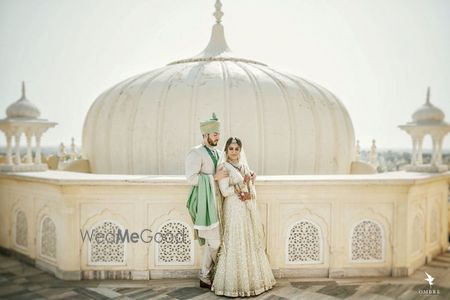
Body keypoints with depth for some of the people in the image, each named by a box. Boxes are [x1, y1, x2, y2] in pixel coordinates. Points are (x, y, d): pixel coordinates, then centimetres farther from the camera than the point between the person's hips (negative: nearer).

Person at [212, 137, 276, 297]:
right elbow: (225, 191, -15)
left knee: (251, 243, 12)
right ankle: (234, 284, 8)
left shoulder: (244, 165, 12)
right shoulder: (223, 167, -8)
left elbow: (252, 188, 11)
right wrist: (243, 184, -17)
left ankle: (252, 278, 26)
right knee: (236, 245, -4)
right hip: (234, 209, -7)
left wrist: (249, 194, -10)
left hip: (249, 209, 7)